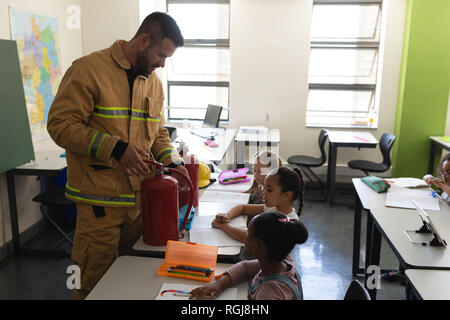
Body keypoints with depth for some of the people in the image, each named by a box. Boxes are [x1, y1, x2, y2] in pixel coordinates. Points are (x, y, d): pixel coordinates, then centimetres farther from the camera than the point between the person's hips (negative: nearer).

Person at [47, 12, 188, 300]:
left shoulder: (153, 81, 12)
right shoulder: (90, 69, -9)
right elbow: (61, 124, -14)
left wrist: (171, 162, 2)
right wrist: (116, 149, -23)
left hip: (142, 196, 6)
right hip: (100, 201, -6)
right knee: (96, 281, 7)